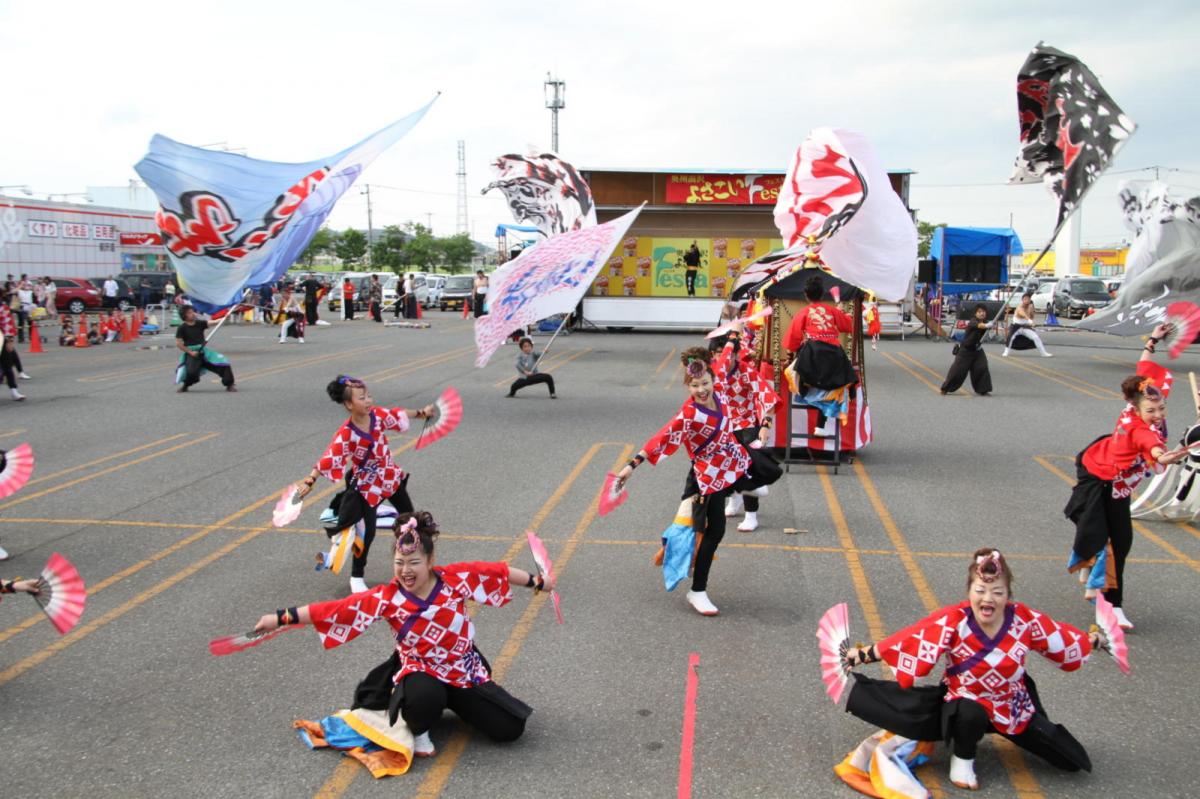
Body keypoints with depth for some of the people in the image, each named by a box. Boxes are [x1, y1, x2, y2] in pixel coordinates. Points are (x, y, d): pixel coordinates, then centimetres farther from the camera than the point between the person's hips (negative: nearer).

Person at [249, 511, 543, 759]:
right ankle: (418, 732, -3)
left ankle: (453, 701, 21)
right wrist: (282, 617, -25)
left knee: (510, 730, -4)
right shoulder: (388, 597, -17)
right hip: (420, 672, -3)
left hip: (465, 670, 3)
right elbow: (337, 609, -21)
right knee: (424, 697, -42)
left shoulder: (456, 578, -15)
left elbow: (497, 571, -3)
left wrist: (537, 582, 7)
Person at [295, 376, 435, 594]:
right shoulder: (346, 435, -29)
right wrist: (310, 481, -40)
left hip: (391, 477, 7)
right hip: (367, 485, -6)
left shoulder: (378, 415, -14)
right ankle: (356, 577, 14)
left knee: (409, 517, 19)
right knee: (368, 532, -5)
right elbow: (328, 460, -32)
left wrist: (421, 413, 12)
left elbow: (397, 414, 6)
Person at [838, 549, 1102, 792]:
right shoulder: (953, 620, -26)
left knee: (1072, 762, 5)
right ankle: (962, 758, -5)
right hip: (965, 703, -4)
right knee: (971, 714, -41)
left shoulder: (1025, 619, -18)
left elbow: (1065, 640, -2)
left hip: (1012, 706, 4)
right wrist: (863, 654, -29)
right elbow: (909, 639, -27)